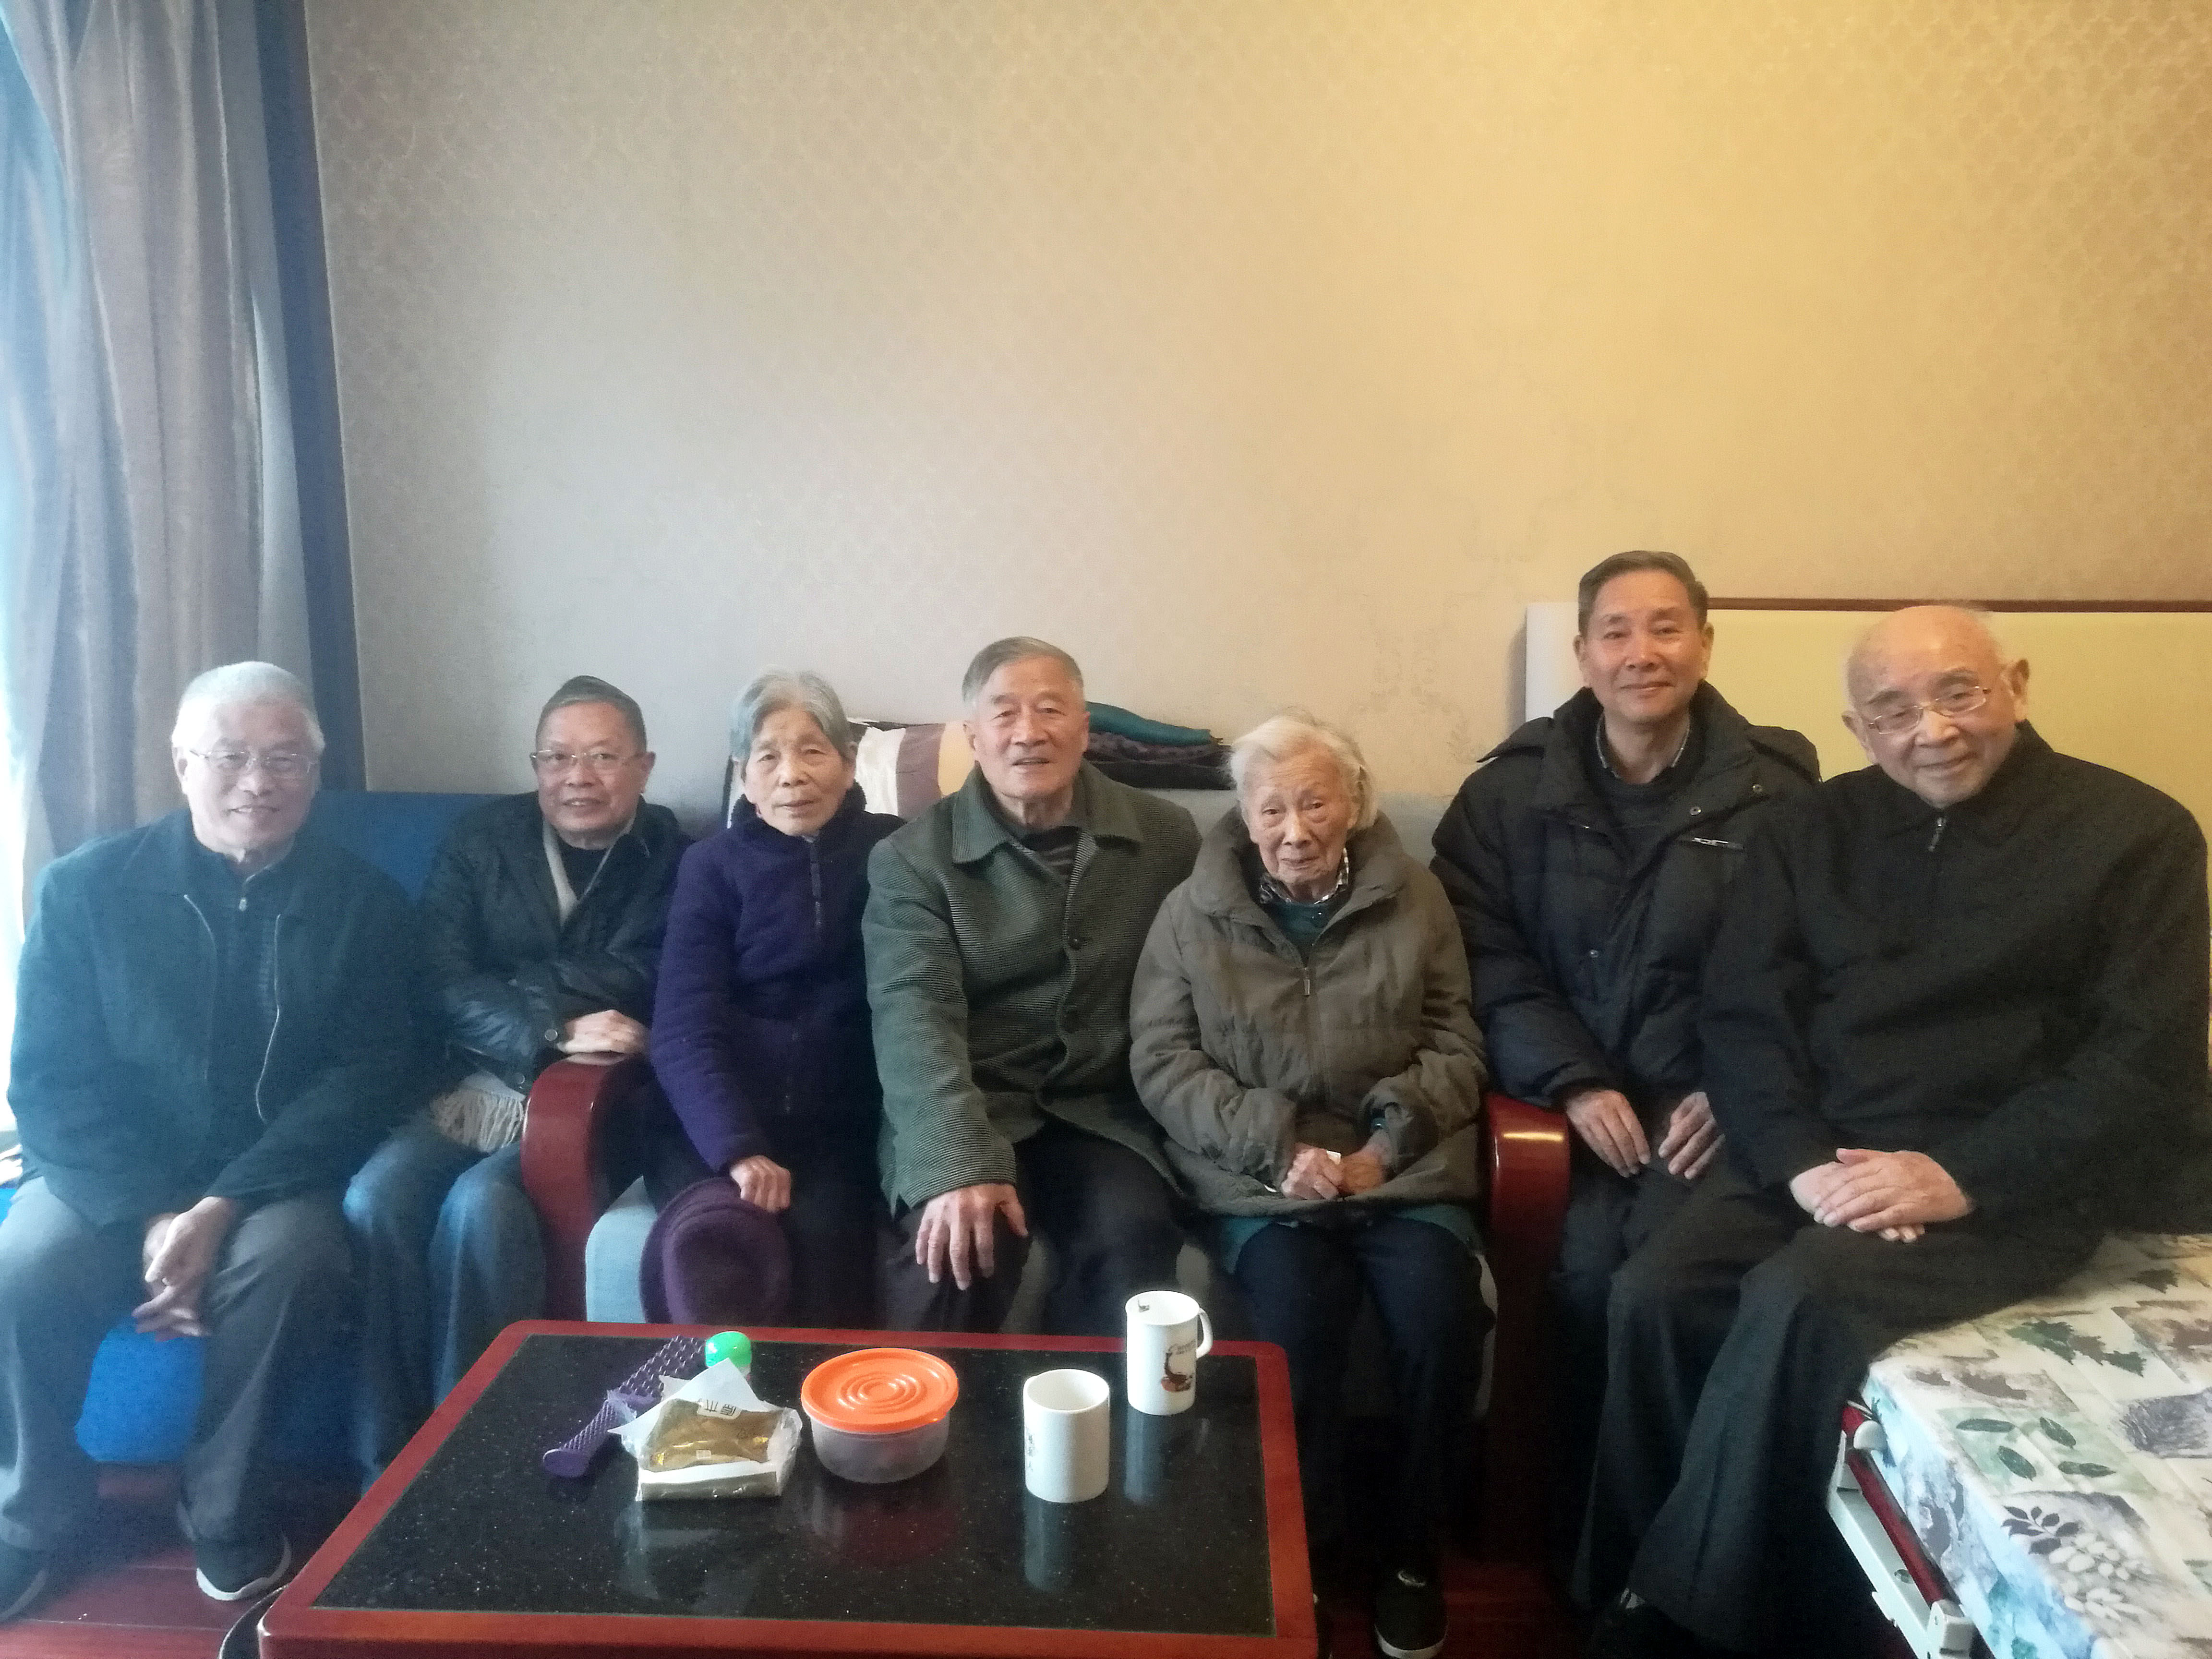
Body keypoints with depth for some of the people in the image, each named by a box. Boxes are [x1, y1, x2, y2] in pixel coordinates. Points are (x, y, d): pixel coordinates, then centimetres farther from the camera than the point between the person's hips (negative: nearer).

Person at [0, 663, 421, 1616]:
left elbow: (370, 1078, -7)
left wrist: (223, 1207, -20)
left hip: (275, 1178, -1)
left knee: (292, 1261, -32)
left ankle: (226, 1513, -6)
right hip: (113, 1175, 1)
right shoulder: (87, 887, 0)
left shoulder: (364, 904, -1)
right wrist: (150, 1215, -19)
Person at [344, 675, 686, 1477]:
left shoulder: (675, 857, 3)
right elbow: (443, 984, -4)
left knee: (480, 1203, -30)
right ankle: (387, 1464, -12)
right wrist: (554, 1033, -19)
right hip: (472, 1087, 3)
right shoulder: (480, 837, 9)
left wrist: (504, 986, -8)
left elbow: (633, 989, -10)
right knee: (375, 1196, -26)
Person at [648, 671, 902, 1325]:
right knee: (709, 1238, -30)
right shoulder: (712, 866, 9)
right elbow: (684, 1028, -3)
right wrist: (738, 1149, -20)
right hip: (723, 1121, 0)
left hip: (848, 1122, 0)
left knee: (820, 1234, -29)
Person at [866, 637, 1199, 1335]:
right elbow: (916, 1018, -14)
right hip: (967, 1114, -1)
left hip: (1105, 1111, 2)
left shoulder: (1167, 838, 6)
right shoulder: (912, 858, -2)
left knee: (1133, 1238, -26)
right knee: (952, 1248, -30)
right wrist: (961, 1165, -29)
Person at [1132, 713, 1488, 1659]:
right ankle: (1303, 1547, -1)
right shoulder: (1193, 912, 3)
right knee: (1300, 1321, -28)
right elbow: (1161, 1064, -2)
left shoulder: (1415, 900, 6)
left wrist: (1387, 1146, -11)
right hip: (1261, 1177, -1)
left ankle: (1413, 1552, 3)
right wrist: (1276, 1147, -14)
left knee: (1443, 1319, -24)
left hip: (1401, 1168, 2)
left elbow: (1456, 1049, 5)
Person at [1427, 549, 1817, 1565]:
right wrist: (1574, 1082, -11)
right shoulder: (1514, 787, 4)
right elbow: (1484, 954, -2)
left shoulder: (1777, 787, 2)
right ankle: (1578, 1536, 4)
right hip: (1562, 1093, 1)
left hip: (1704, 1102, 0)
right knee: (1587, 1271, -21)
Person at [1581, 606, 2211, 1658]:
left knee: (1800, 1302, -29)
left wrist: (1964, 1176, -18)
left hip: (2020, 1185, -3)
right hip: (1819, 1158, 4)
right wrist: (1803, 1160, -14)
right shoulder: (1811, 831, 10)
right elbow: (1743, 1018, 4)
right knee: (1655, 1293, -22)